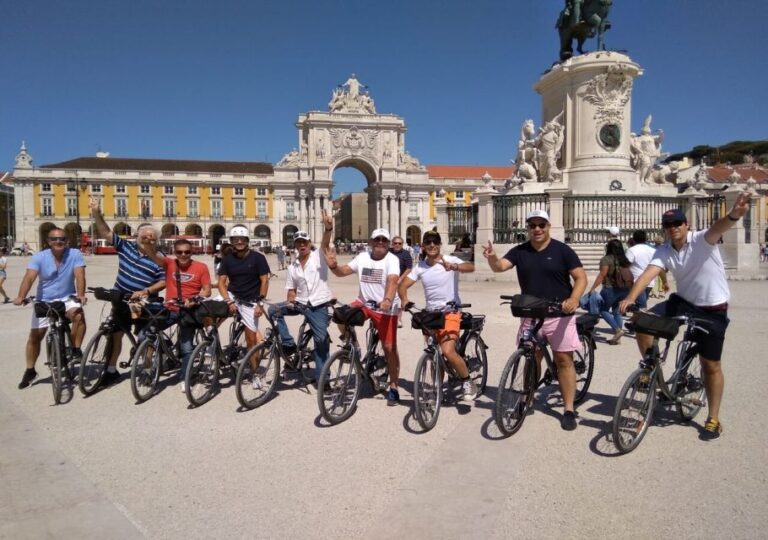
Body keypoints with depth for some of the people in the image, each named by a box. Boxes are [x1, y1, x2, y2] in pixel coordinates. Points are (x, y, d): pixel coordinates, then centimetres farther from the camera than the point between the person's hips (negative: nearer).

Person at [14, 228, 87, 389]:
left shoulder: (75, 254, -12)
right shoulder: (39, 257, -10)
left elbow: (80, 275, -22)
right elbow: (29, 277, -22)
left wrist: (81, 294, -39)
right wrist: (21, 297, -38)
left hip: (67, 299, -1)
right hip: (44, 301, 1)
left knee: (78, 316, -32)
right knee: (35, 336, 5)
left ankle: (76, 349, -12)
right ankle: (30, 371, 23)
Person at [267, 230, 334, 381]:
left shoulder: (319, 256, -3)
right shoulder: (292, 267, 9)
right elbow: (291, 289, 12)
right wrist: (290, 302, -9)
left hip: (318, 306, -4)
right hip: (300, 303, 4)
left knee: (321, 340, -2)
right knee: (274, 310, -13)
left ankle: (322, 377, 11)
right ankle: (288, 344, -2)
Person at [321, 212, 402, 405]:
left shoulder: (392, 259, -13)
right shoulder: (362, 257, 3)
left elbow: (393, 281, -31)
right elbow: (341, 272, 4)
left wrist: (388, 300, -49)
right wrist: (333, 265, -18)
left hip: (386, 308, -4)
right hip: (364, 303, 5)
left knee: (389, 348, -3)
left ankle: (393, 387, 13)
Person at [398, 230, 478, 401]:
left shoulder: (450, 260, -9)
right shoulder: (420, 267, 2)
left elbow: (471, 267, -25)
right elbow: (403, 285, 1)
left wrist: (454, 266, -45)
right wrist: (404, 300, -20)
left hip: (450, 312, -5)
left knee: (448, 351, -21)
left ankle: (467, 382, 1)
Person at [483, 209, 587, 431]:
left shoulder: (562, 250, -3)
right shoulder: (519, 251, 5)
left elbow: (581, 277, -5)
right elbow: (500, 266, -9)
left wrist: (574, 299, -24)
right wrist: (492, 258, -33)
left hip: (559, 314, -3)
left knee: (564, 360, -1)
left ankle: (569, 410, 6)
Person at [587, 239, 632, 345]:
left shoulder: (606, 259, -10)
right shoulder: (625, 260, 9)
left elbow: (602, 275, -15)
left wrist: (593, 288, -13)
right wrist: (627, 287, 20)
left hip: (610, 289, -7)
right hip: (624, 289, 7)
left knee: (603, 309, 7)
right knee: (617, 312, 14)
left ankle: (617, 330, -7)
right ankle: (617, 337, 12)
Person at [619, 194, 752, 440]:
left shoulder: (702, 240, -17)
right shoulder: (663, 252, -6)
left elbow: (716, 229, -40)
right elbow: (648, 274, -21)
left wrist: (733, 216, -64)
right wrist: (630, 297, -40)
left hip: (712, 309, -4)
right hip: (683, 302, 4)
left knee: (710, 365, 5)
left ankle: (714, 419, 22)